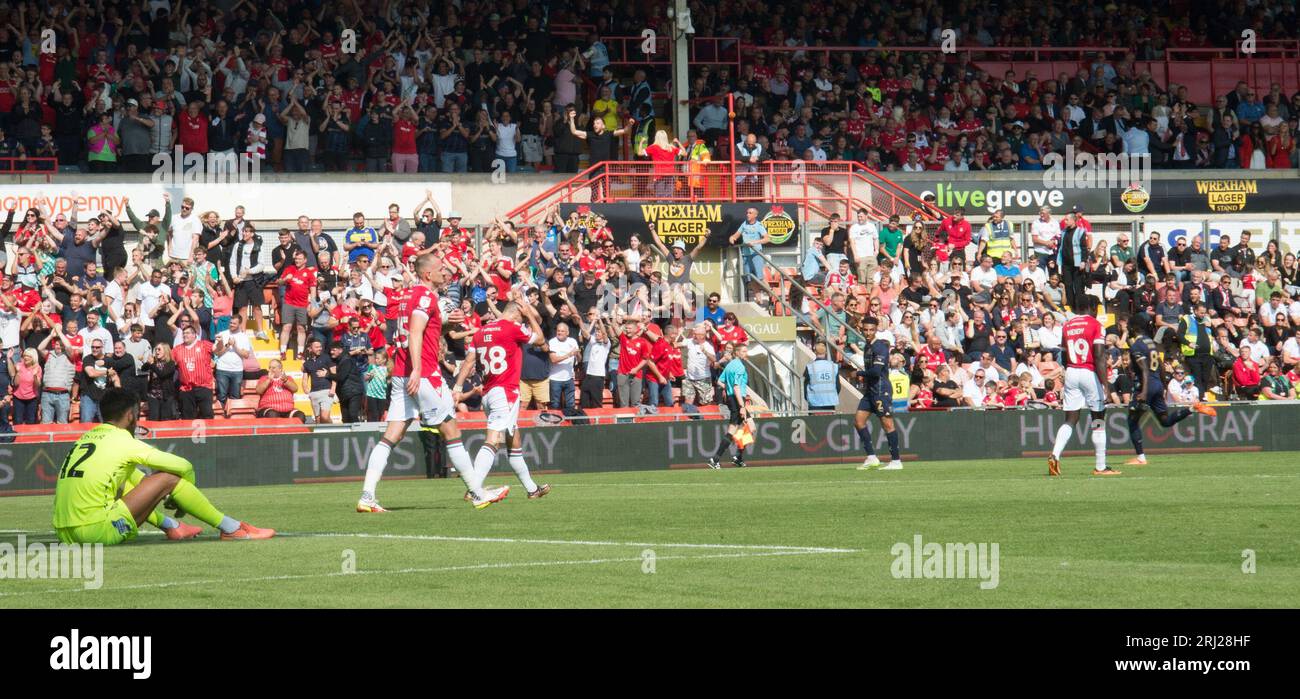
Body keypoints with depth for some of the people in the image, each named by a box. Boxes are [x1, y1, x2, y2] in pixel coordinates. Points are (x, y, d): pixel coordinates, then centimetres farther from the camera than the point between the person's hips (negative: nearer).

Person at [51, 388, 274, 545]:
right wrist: (184, 503, 23)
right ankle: (231, 529, 9)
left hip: (65, 535, 8)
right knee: (167, 477, 0)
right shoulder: (123, 441, -2)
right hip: (98, 531, -8)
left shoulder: (86, 439, 20)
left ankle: (170, 525, 34)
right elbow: (184, 467, 4)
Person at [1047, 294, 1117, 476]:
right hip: (1090, 373, -5)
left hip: (1071, 372, 5)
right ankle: (1100, 467, 8)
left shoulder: (1067, 326, 9)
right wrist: (1105, 384, -17)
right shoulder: (1096, 325, -7)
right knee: (1098, 421, 5)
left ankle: (1055, 455, -14)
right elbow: (1099, 357, -14)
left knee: (1070, 419, 7)